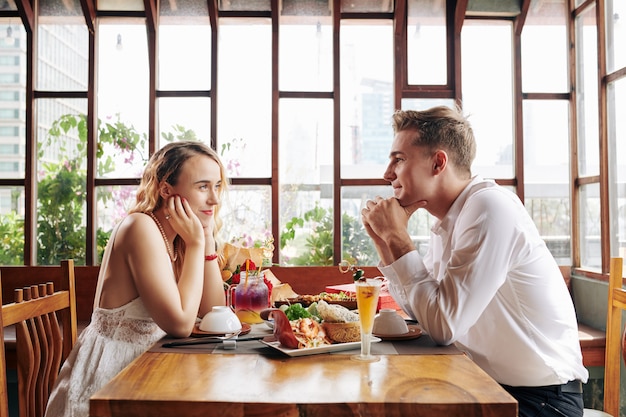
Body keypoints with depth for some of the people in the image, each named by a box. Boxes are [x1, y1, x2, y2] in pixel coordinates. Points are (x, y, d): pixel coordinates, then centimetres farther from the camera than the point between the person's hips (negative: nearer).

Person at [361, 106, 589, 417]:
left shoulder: (489, 206, -24)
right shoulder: (450, 219, 4)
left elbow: (442, 325, -27)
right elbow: (418, 308, 7)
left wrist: (398, 236, -20)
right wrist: (383, 239, -2)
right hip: (486, 381, 7)